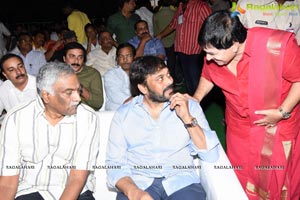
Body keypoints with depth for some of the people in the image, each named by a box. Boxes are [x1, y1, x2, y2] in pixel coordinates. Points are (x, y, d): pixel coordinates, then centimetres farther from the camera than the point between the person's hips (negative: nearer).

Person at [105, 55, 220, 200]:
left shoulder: (189, 106, 6)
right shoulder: (123, 114, 5)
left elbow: (211, 156, 0)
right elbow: (115, 165, 1)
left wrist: (188, 118, -10)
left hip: (182, 182, 1)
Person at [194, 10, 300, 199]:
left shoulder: (278, 46, -30)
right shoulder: (214, 55, -14)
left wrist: (282, 112, -21)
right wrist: (196, 98, -4)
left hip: (279, 125, -3)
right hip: (240, 126, 4)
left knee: (278, 178, 13)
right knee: (240, 178, 19)